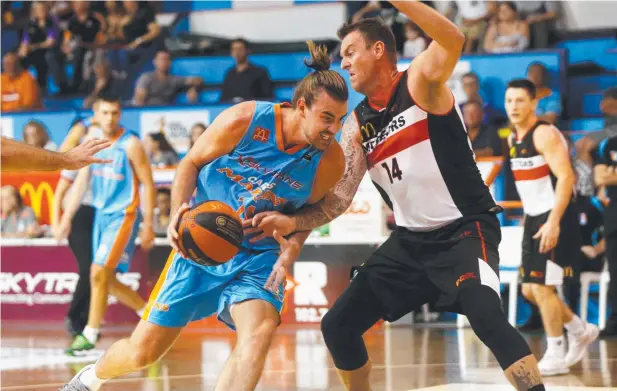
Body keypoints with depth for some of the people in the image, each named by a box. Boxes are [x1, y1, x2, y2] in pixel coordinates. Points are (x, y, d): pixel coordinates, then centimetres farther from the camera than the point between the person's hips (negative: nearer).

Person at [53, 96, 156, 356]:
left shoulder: (130, 144, -11)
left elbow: (147, 184, -9)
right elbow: (81, 181, 12)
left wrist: (148, 225, -12)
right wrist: (67, 218, 7)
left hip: (123, 215, -7)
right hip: (101, 215, 7)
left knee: (99, 273, -14)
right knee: (108, 280, 11)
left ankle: (89, 335, -8)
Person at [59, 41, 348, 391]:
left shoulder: (331, 161, -13)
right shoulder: (243, 121, -18)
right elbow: (191, 163, -2)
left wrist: (293, 247, -14)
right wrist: (179, 213, -18)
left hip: (259, 256, 1)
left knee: (260, 330, -32)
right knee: (141, 352, 5)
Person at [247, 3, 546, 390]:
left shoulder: (420, 81, -12)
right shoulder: (357, 125, 7)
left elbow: (454, 41, -34)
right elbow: (340, 197, 2)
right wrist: (292, 222, -15)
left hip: (466, 229, -8)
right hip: (411, 240, 8)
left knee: (486, 314, -34)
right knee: (337, 326, 7)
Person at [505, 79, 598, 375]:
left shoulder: (545, 134, -15)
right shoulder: (513, 139, 12)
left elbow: (566, 177, -22)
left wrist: (553, 222, -28)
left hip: (555, 219, -9)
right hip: (534, 218, 9)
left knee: (542, 287, -9)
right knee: (529, 289, 10)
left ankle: (556, 356, 1)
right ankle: (581, 331, 28)